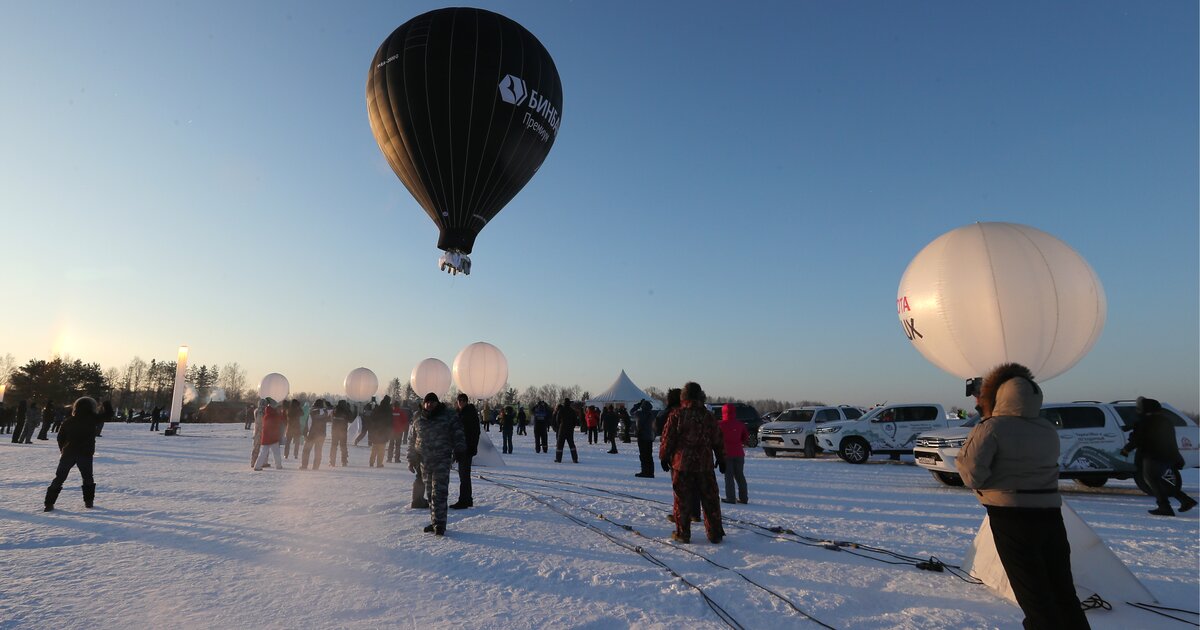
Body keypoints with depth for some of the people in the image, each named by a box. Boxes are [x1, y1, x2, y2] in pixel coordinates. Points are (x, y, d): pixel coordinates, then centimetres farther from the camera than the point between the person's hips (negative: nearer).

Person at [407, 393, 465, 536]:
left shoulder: (448, 416, -4)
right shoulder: (418, 419, 9)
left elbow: (458, 434, -3)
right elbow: (413, 440, 17)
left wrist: (458, 449, -13)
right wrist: (412, 459, 16)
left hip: (442, 461, -5)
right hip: (424, 461, 5)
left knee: (439, 493, -10)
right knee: (430, 492, 12)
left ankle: (439, 524, -6)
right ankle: (435, 522, 22)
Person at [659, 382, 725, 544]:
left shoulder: (676, 415, -7)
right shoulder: (708, 417, 3)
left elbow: (667, 439, -6)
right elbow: (718, 441, 9)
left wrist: (664, 457, 6)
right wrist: (721, 459, 20)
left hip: (681, 464, -2)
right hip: (704, 465, 3)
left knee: (682, 500, 6)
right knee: (710, 500, 11)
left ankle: (682, 534, 11)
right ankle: (715, 534, 16)